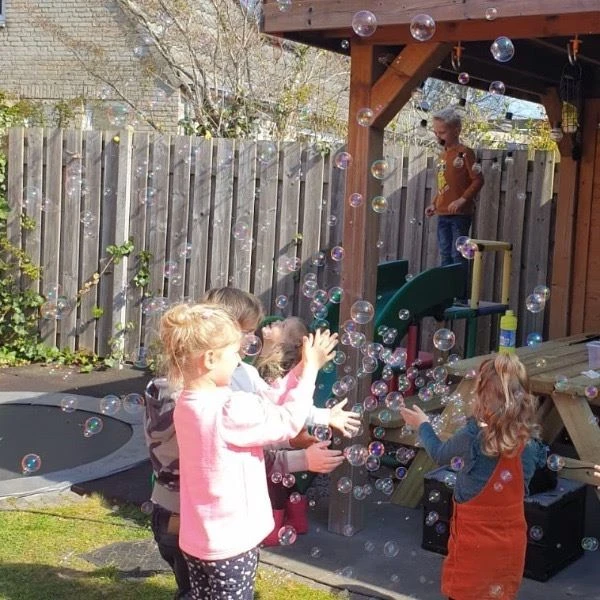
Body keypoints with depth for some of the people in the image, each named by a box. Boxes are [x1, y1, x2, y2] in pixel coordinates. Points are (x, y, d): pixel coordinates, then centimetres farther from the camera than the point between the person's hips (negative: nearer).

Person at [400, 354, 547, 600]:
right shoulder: (530, 439, -10)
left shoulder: (473, 436, -22)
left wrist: (423, 425, 16)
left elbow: (439, 454, -2)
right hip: (512, 539, 4)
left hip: (474, 538, -4)